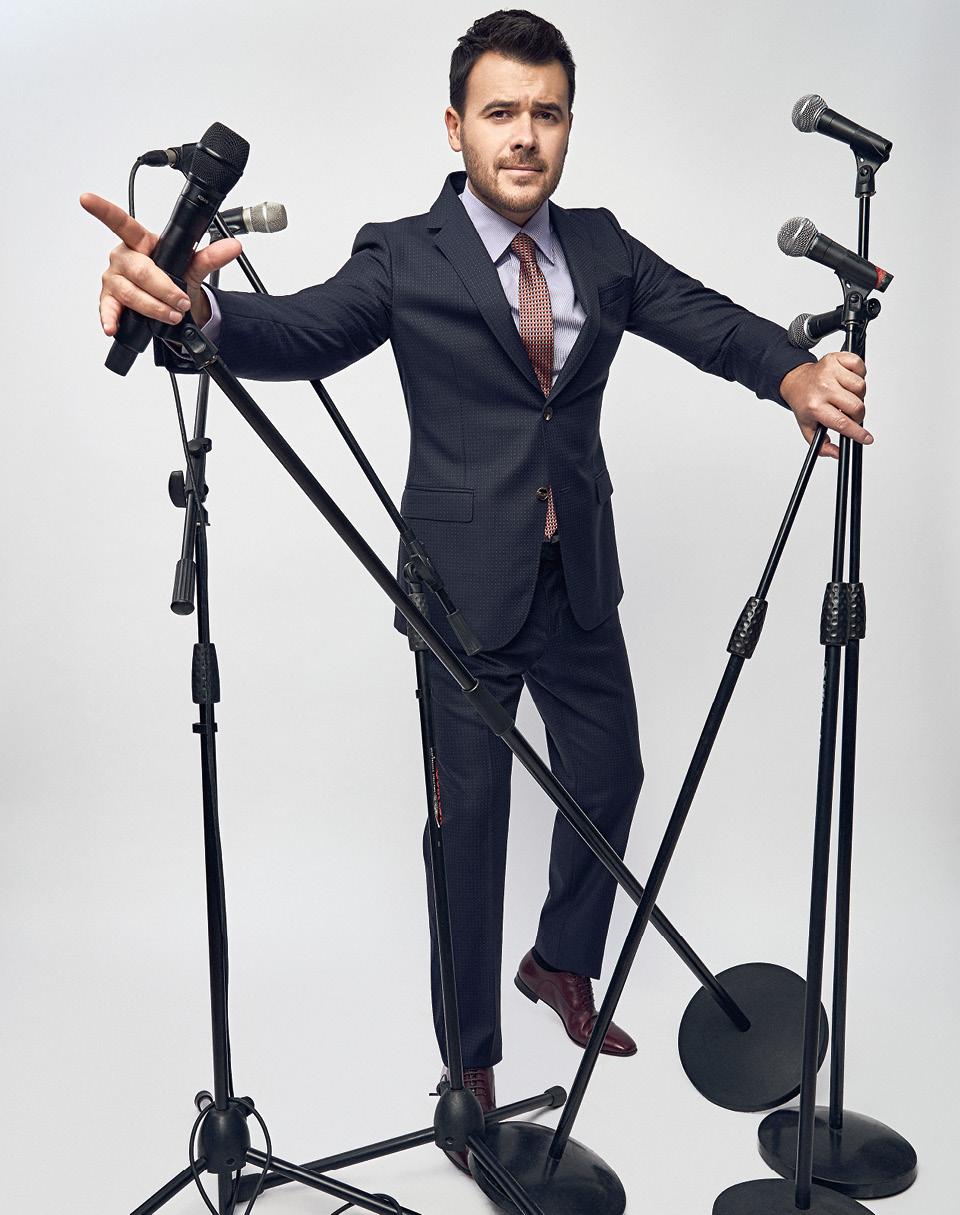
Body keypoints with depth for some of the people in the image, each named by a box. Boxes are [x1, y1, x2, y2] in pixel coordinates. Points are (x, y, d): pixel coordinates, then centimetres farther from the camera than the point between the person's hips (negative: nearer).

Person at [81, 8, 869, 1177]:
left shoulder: (602, 247, 4)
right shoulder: (404, 258, -9)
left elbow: (708, 320, -4)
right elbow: (301, 333, -22)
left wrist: (795, 369, -27)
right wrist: (195, 306, -45)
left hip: (578, 578, 5)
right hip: (468, 587, -4)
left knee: (610, 776, 16)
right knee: (471, 812, 5)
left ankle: (562, 962, 44)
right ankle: (471, 1061, 24)